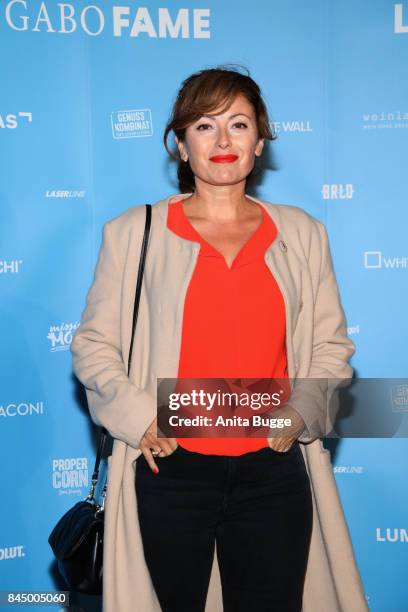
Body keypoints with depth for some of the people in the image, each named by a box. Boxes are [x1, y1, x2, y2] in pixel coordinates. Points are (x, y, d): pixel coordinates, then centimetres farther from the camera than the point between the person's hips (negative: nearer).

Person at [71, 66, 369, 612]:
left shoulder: (301, 234, 8)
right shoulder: (133, 232, 2)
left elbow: (332, 346, 10)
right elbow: (93, 344, 2)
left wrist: (301, 413, -6)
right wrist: (139, 418, -11)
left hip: (274, 470, 2)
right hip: (172, 470, -1)